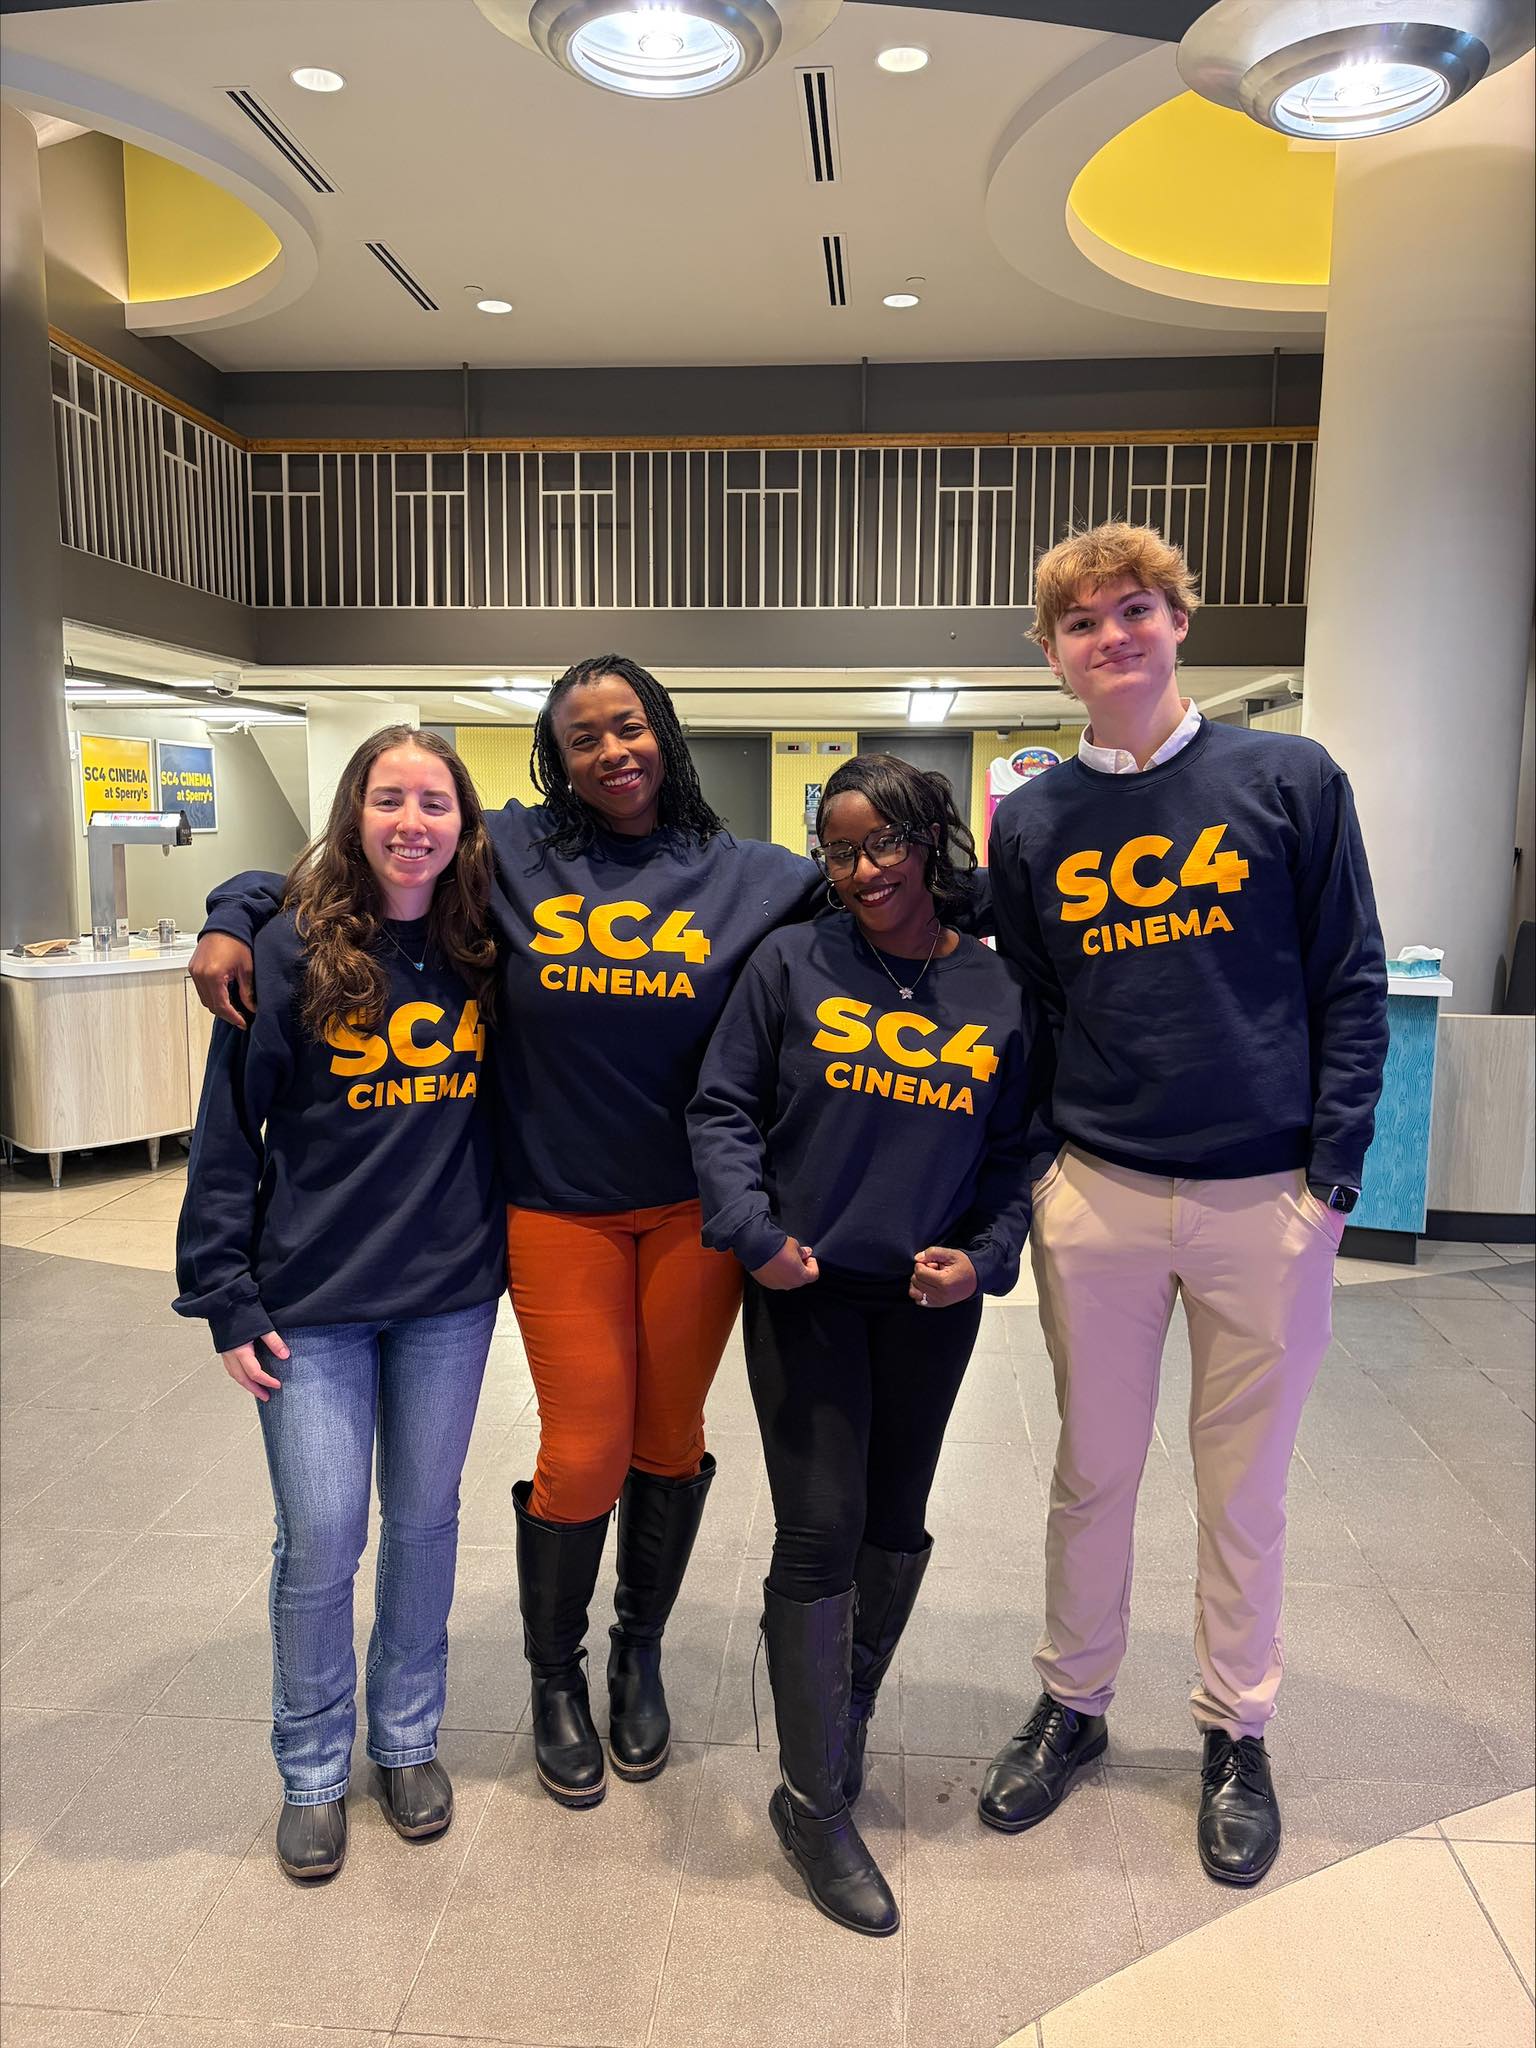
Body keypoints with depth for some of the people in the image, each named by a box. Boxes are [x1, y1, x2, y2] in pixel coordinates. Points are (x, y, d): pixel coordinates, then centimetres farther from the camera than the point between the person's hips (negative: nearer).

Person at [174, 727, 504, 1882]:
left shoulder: (485, 949, 0)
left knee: (425, 1519, 15)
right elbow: (228, 1132, -6)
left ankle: (408, 1739, 37)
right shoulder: (294, 953, -8)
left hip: (451, 1292, 3)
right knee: (320, 1539, 3)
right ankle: (313, 1770, 29)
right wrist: (226, 1299, -7)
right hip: (314, 1299, -2)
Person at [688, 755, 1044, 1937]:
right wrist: (755, 1231, -14)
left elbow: (1015, 1155, 5)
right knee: (819, 1531, -1)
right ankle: (814, 1802, 16)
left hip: (931, 1302, 3)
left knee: (896, 1523, 18)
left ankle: (847, 1718, 43)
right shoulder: (792, 964, -3)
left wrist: (984, 1258, -9)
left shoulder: (1001, 993, 1)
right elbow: (723, 1110, -2)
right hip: (805, 1290, -2)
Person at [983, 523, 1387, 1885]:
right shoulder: (1032, 824, 6)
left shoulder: (1291, 780, -1)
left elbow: (1352, 988, -2)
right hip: (1097, 1199, 2)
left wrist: (1333, 1178, -7)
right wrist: (1018, 1181, 3)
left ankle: (1238, 1736, 34)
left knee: (1245, 1487, 13)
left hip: (1266, 1204, -1)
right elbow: (1024, 1009, 10)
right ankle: (1073, 1707, 35)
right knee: (1093, 1474, 14)